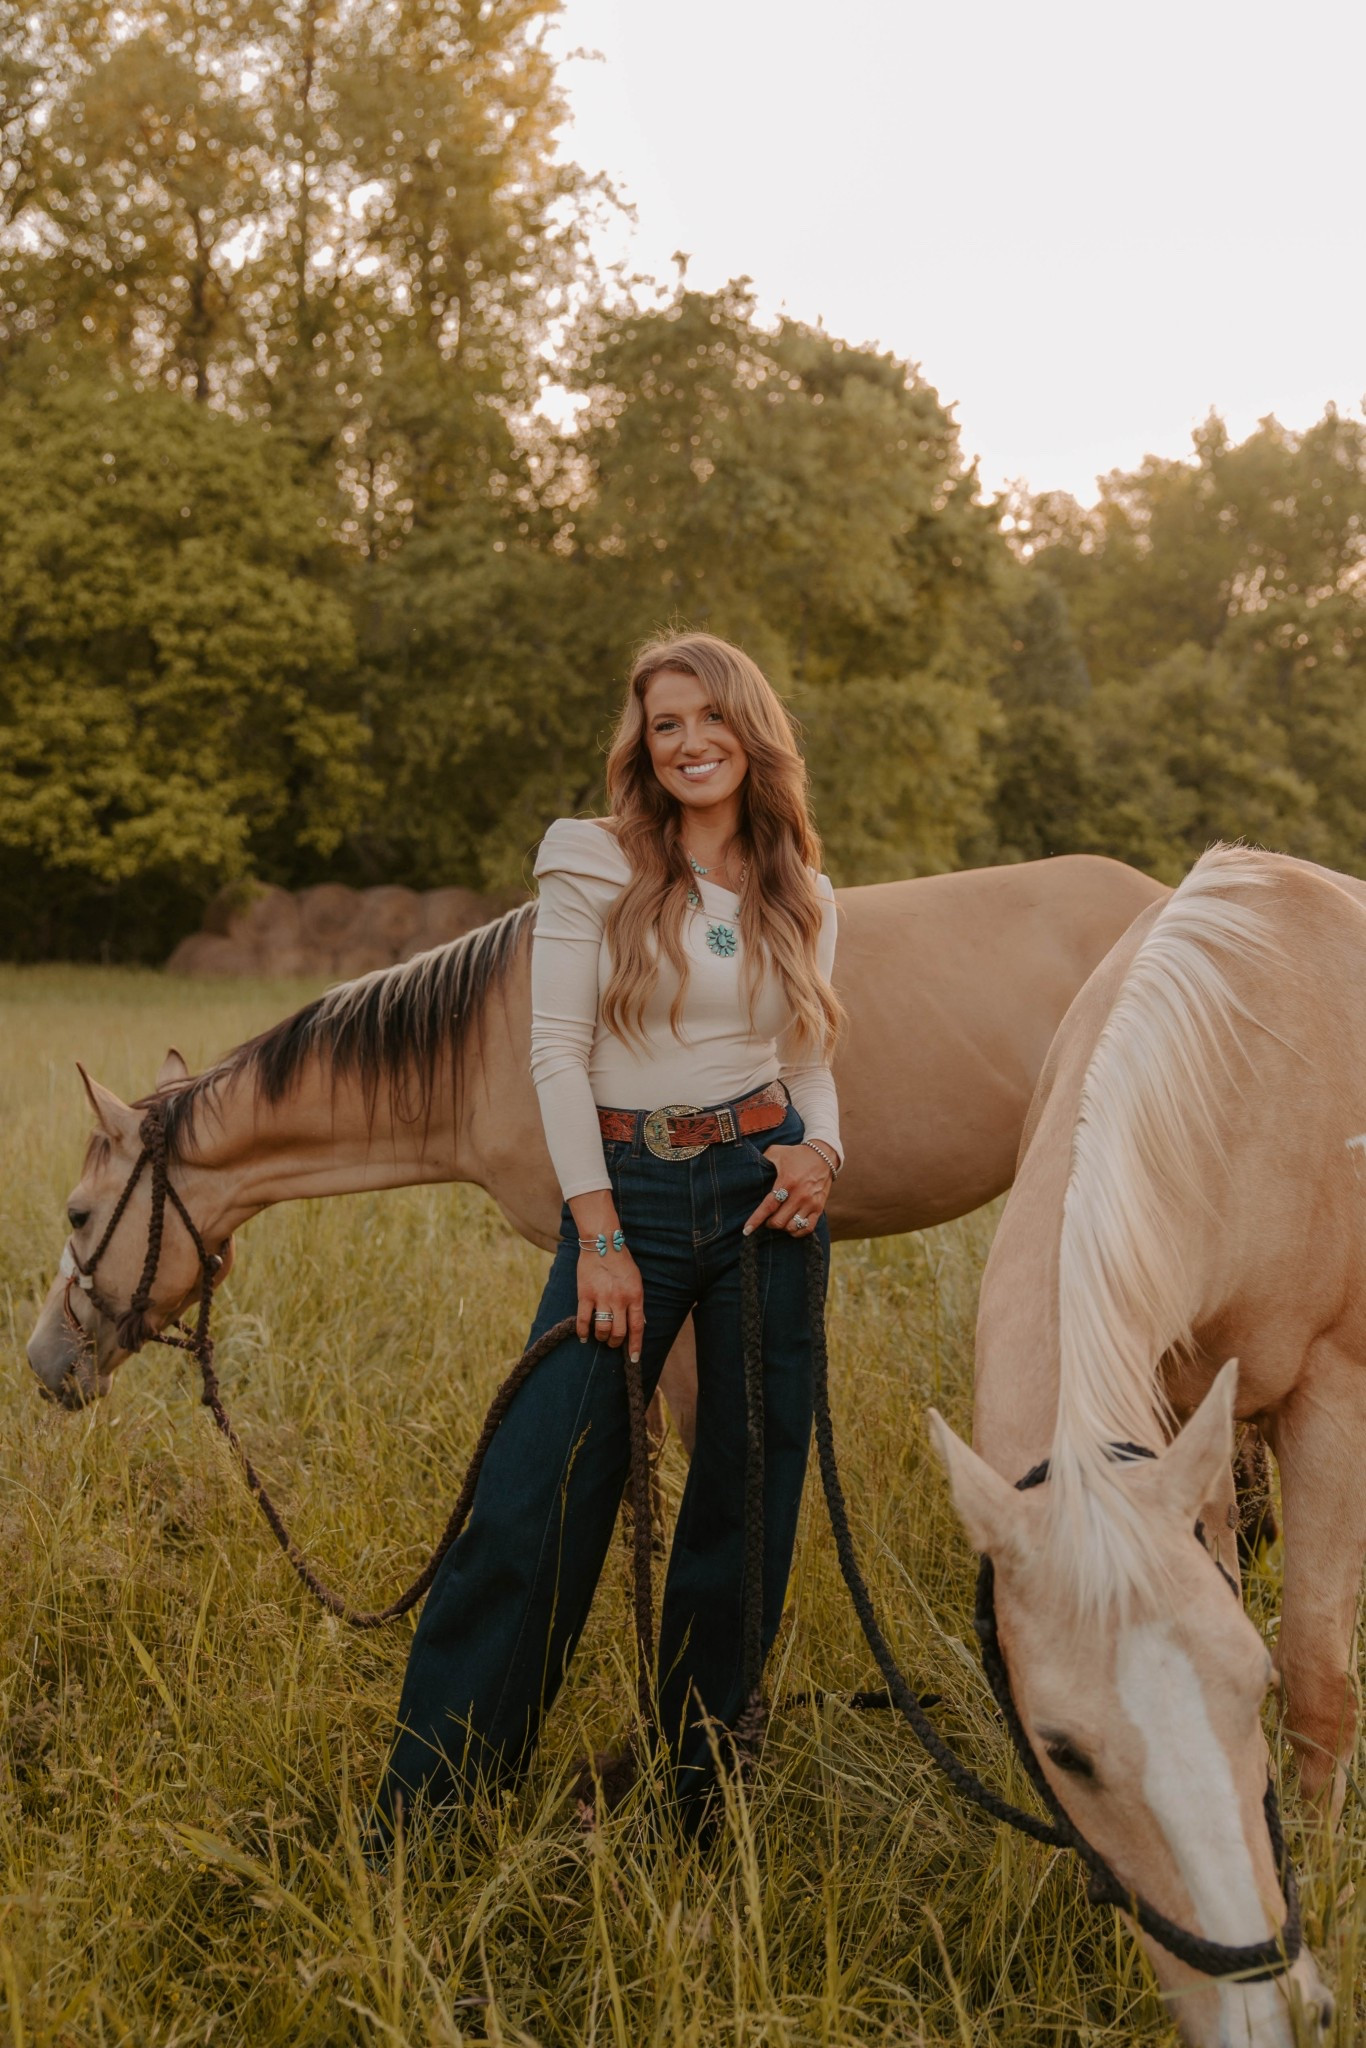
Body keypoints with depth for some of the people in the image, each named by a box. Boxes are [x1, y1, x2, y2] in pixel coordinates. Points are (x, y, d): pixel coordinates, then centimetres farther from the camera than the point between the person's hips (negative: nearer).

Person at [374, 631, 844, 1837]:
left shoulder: (801, 896, 10)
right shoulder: (593, 866, 0)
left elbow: (811, 1058, 15)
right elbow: (558, 1051, -5)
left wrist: (821, 1151, -8)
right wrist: (601, 1237, -11)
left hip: (764, 1195, 3)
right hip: (626, 1193, -3)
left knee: (747, 1506, 7)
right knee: (535, 1504, -7)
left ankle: (701, 1800, 23)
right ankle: (422, 1806, 6)